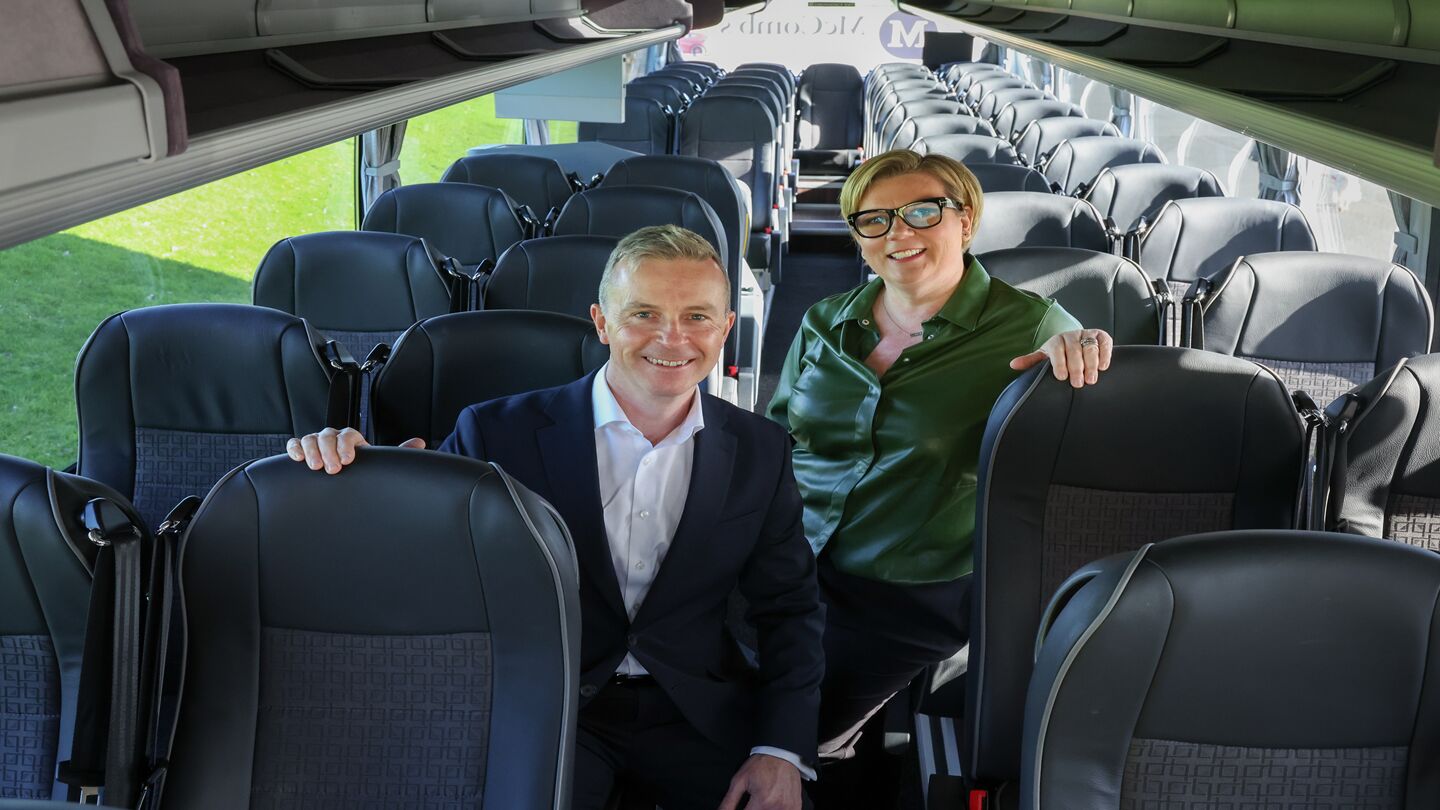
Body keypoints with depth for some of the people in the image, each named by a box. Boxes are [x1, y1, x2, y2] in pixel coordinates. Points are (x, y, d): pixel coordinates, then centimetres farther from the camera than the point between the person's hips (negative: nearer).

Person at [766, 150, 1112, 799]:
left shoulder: (1025, 326, -4)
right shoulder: (825, 324, 9)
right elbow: (776, 438, 18)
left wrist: (1082, 349, -26)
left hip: (914, 594, -5)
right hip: (795, 568, 5)